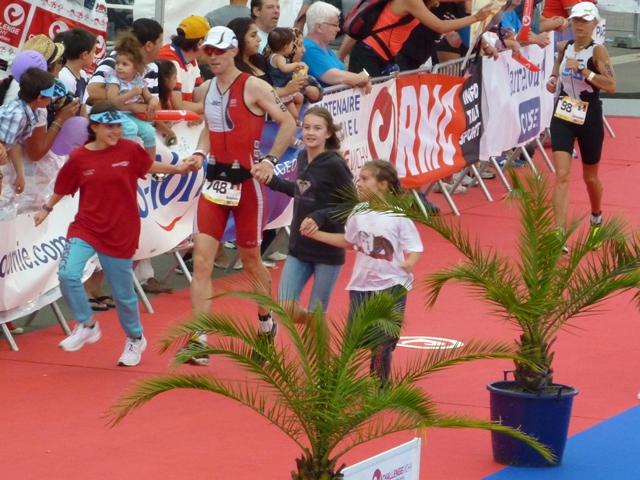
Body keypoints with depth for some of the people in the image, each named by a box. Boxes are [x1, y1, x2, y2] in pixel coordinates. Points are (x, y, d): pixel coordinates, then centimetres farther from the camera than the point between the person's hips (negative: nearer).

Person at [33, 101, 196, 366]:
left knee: (123, 292, 9)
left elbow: (149, 166, 13)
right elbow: (63, 187, 9)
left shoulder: (130, 149, -7)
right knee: (68, 274, -22)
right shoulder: (79, 157, -7)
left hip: (120, 234, 0)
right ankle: (87, 325, 1)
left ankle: (135, 339, 34)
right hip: (85, 227, 0)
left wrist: (177, 169, 6)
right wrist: (46, 209, 18)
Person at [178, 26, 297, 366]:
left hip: (246, 182, -5)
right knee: (201, 261, -8)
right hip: (215, 180, 5)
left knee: (250, 261, 9)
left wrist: (270, 160, -18)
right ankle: (198, 341, -10)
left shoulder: (253, 87, -9)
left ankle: (266, 325, 34)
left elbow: (287, 123, -8)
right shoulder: (208, 90, 9)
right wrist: (200, 153, 4)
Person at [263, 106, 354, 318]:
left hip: (328, 250, -6)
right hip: (299, 247, 6)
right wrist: (272, 181, 11)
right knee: (285, 307, 1)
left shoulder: (334, 164, -17)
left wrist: (320, 218, -25)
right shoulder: (302, 158, 3)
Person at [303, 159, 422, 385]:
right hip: (362, 285, 4)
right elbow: (349, 241, 18)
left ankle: (380, 385, 18)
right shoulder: (358, 214, 1)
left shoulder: (398, 216, -16)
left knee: (383, 342, 1)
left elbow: (414, 249, -15)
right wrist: (316, 234, 14)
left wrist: (410, 263, -37)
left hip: (393, 286, -4)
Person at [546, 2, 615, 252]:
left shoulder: (598, 51, -13)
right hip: (563, 117, 3)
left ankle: (596, 219, 46)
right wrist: (552, 80, 1)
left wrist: (583, 71, -30)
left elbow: (611, 85, -24)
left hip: (589, 119, -3)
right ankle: (559, 234, -19)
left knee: (590, 177, 16)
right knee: (561, 175, -12)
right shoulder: (563, 47, 2)